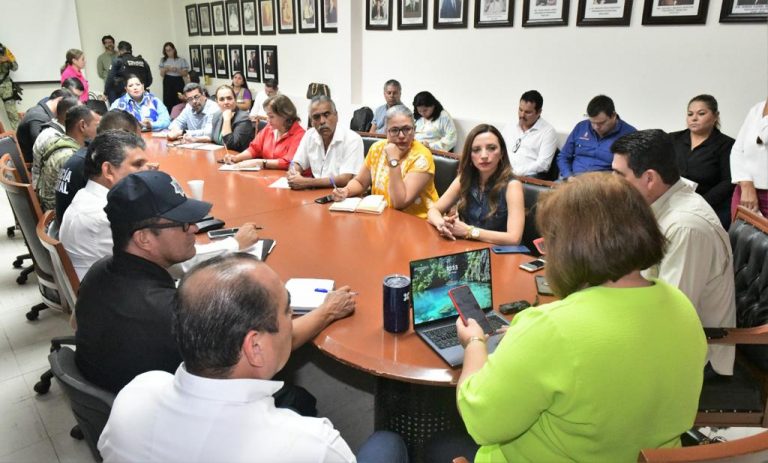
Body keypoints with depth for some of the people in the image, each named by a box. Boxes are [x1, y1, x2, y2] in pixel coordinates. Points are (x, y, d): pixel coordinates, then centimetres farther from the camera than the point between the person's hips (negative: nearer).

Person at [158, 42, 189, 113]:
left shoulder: (181, 60, 4)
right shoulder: (163, 60, 11)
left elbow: (185, 74, 1)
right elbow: (161, 74, 9)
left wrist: (177, 70, -15)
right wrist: (165, 69, -11)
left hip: (178, 81, -2)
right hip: (167, 82, 2)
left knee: (178, 101, -9)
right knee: (168, 100, -5)